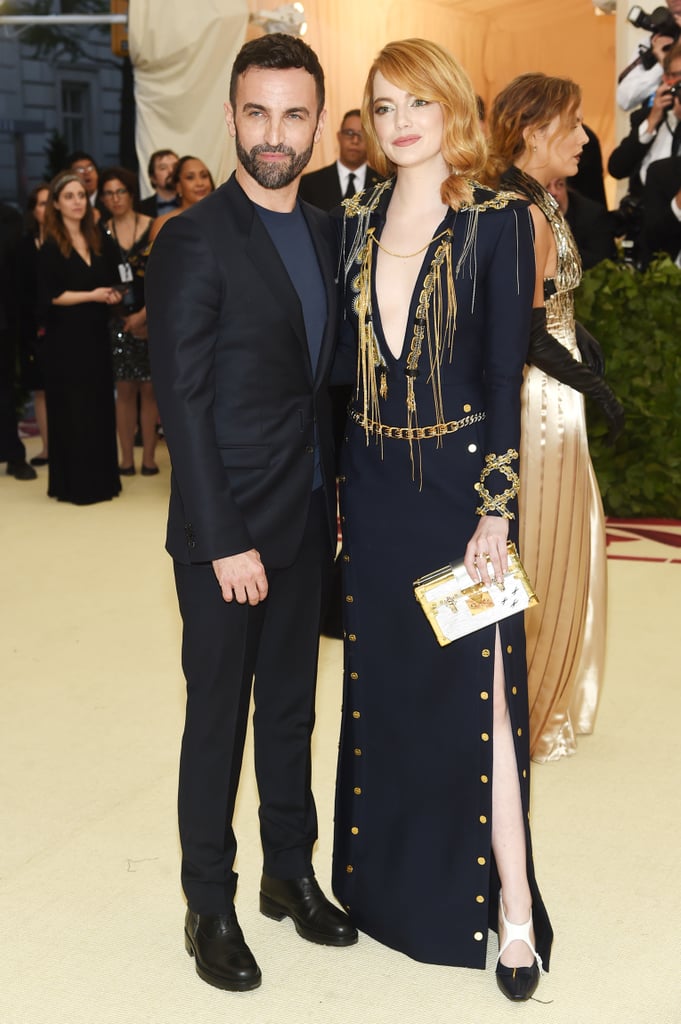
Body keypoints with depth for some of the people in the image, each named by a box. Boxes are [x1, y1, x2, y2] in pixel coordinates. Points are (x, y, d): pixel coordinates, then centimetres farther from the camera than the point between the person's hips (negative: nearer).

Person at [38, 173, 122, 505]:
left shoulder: (101, 242, 11)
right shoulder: (51, 247, -4)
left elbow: (113, 282, 17)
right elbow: (50, 296, -11)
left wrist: (114, 295, -6)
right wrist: (91, 295, -17)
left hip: (96, 336, 5)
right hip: (66, 340, -5)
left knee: (100, 405, 7)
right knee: (72, 409, -1)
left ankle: (101, 478, 16)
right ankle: (75, 483, 6)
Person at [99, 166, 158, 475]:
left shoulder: (152, 228, 0)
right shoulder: (102, 233, 7)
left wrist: (144, 314, -10)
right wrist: (127, 317, -3)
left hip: (152, 319, -2)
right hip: (118, 320, 2)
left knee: (149, 389, 1)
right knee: (125, 390, 4)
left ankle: (149, 457, 7)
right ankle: (126, 458, 8)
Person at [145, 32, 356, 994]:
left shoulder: (324, 233, 8)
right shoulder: (194, 242, -13)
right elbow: (182, 403, -15)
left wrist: (331, 497, 8)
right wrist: (225, 542, -17)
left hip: (307, 521, 6)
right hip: (228, 531, -6)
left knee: (292, 706, 17)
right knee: (219, 717, 6)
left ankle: (291, 872, 34)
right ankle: (210, 906, 23)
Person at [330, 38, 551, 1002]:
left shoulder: (497, 219, -6)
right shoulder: (355, 222, 9)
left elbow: (504, 371, -9)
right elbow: (343, 362, 10)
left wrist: (496, 506, -13)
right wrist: (338, 489, 6)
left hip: (459, 482, -5)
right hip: (374, 489, 5)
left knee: (476, 693, -1)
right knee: (384, 686, 14)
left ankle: (511, 906, 12)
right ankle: (394, 877, 31)